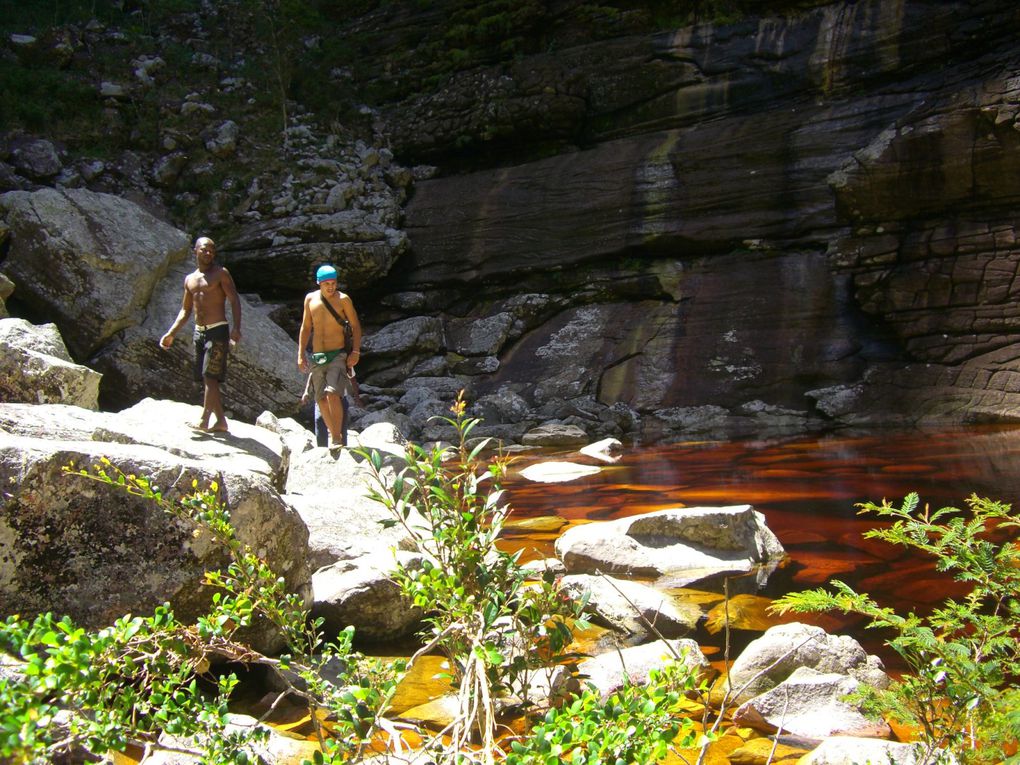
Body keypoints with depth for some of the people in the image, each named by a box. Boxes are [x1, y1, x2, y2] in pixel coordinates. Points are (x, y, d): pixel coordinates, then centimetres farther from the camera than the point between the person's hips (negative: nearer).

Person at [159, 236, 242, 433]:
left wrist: (236, 328, -23)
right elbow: (185, 310, 22)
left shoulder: (220, 273, -1)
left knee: (210, 376, -12)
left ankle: (204, 420, -11)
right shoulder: (190, 279, 17)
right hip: (199, 332, 7)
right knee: (206, 379, 6)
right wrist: (171, 333, 13)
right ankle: (220, 420, 11)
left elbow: (234, 300, -9)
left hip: (217, 330, -7)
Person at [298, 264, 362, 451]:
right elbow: (305, 328, 14)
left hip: (338, 355, -4)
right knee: (321, 399, 4)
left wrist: (355, 352, -9)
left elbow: (356, 326, 1)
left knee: (333, 394, -21)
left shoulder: (343, 299, -3)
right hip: (317, 357, 4)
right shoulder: (310, 299, 7)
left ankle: (337, 437, -12)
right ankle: (334, 435, 18)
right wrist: (301, 354, 9)